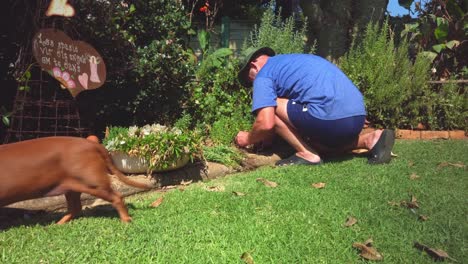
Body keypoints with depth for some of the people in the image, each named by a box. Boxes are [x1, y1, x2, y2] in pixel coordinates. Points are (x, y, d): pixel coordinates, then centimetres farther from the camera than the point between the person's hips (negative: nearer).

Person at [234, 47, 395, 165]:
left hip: (331, 118, -9)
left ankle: (306, 154, 0)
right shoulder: (292, 60, 31)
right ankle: (371, 140, 14)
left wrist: (248, 139, 13)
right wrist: (268, 136, 37)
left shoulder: (264, 75, 4)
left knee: (271, 106, 5)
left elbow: (266, 124, -8)